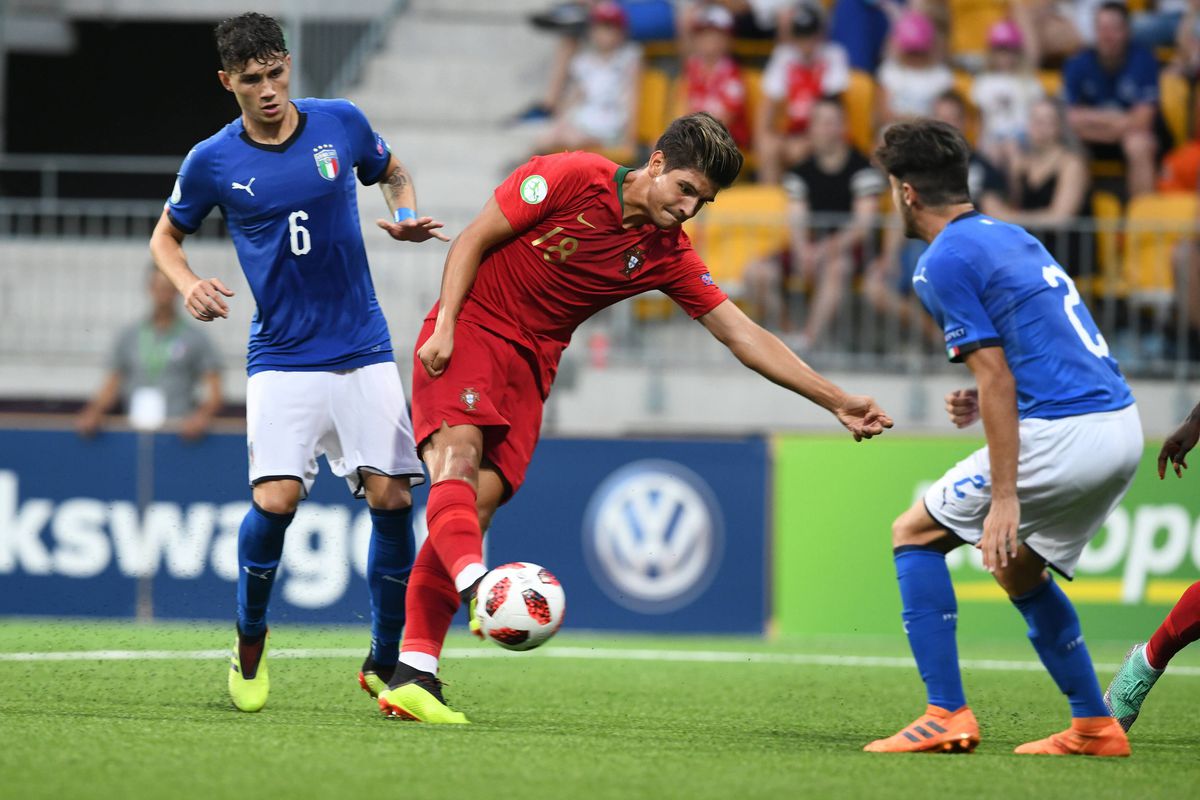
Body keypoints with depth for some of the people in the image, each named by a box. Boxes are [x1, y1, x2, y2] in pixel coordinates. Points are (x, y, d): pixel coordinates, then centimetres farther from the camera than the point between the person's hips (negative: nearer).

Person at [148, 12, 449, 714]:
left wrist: (407, 220, -2)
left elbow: (394, 174, 19)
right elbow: (166, 236, 12)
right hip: (282, 359, -2)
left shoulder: (342, 123, -1)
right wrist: (189, 284, -8)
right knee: (276, 499, -18)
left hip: (364, 351, 2)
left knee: (391, 498, -7)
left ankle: (387, 663, 10)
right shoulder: (212, 162, -4)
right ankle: (250, 644, 8)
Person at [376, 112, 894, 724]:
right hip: (469, 331, -4)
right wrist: (445, 326, -16)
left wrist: (836, 400, -2)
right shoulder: (571, 178, -12)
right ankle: (477, 586, -54)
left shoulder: (668, 255, 2)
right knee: (459, 456, -30)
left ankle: (412, 675, -14)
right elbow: (473, 241, -6)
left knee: (480, 502, -10)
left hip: (531, 362, 4)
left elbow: (743, 336, 3)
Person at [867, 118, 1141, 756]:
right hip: (1122, 428, 9)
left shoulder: (944, 262, -8)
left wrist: (1005, 497, -17)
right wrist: (986, 400, 17)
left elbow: (997, 378, -15)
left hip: (1061, 436, -9)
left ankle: (947, 715, -3)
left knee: (914, 534, 5)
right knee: (1019, 569, 26)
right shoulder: (1012, 237, 20)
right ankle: (1095, 727, 22)